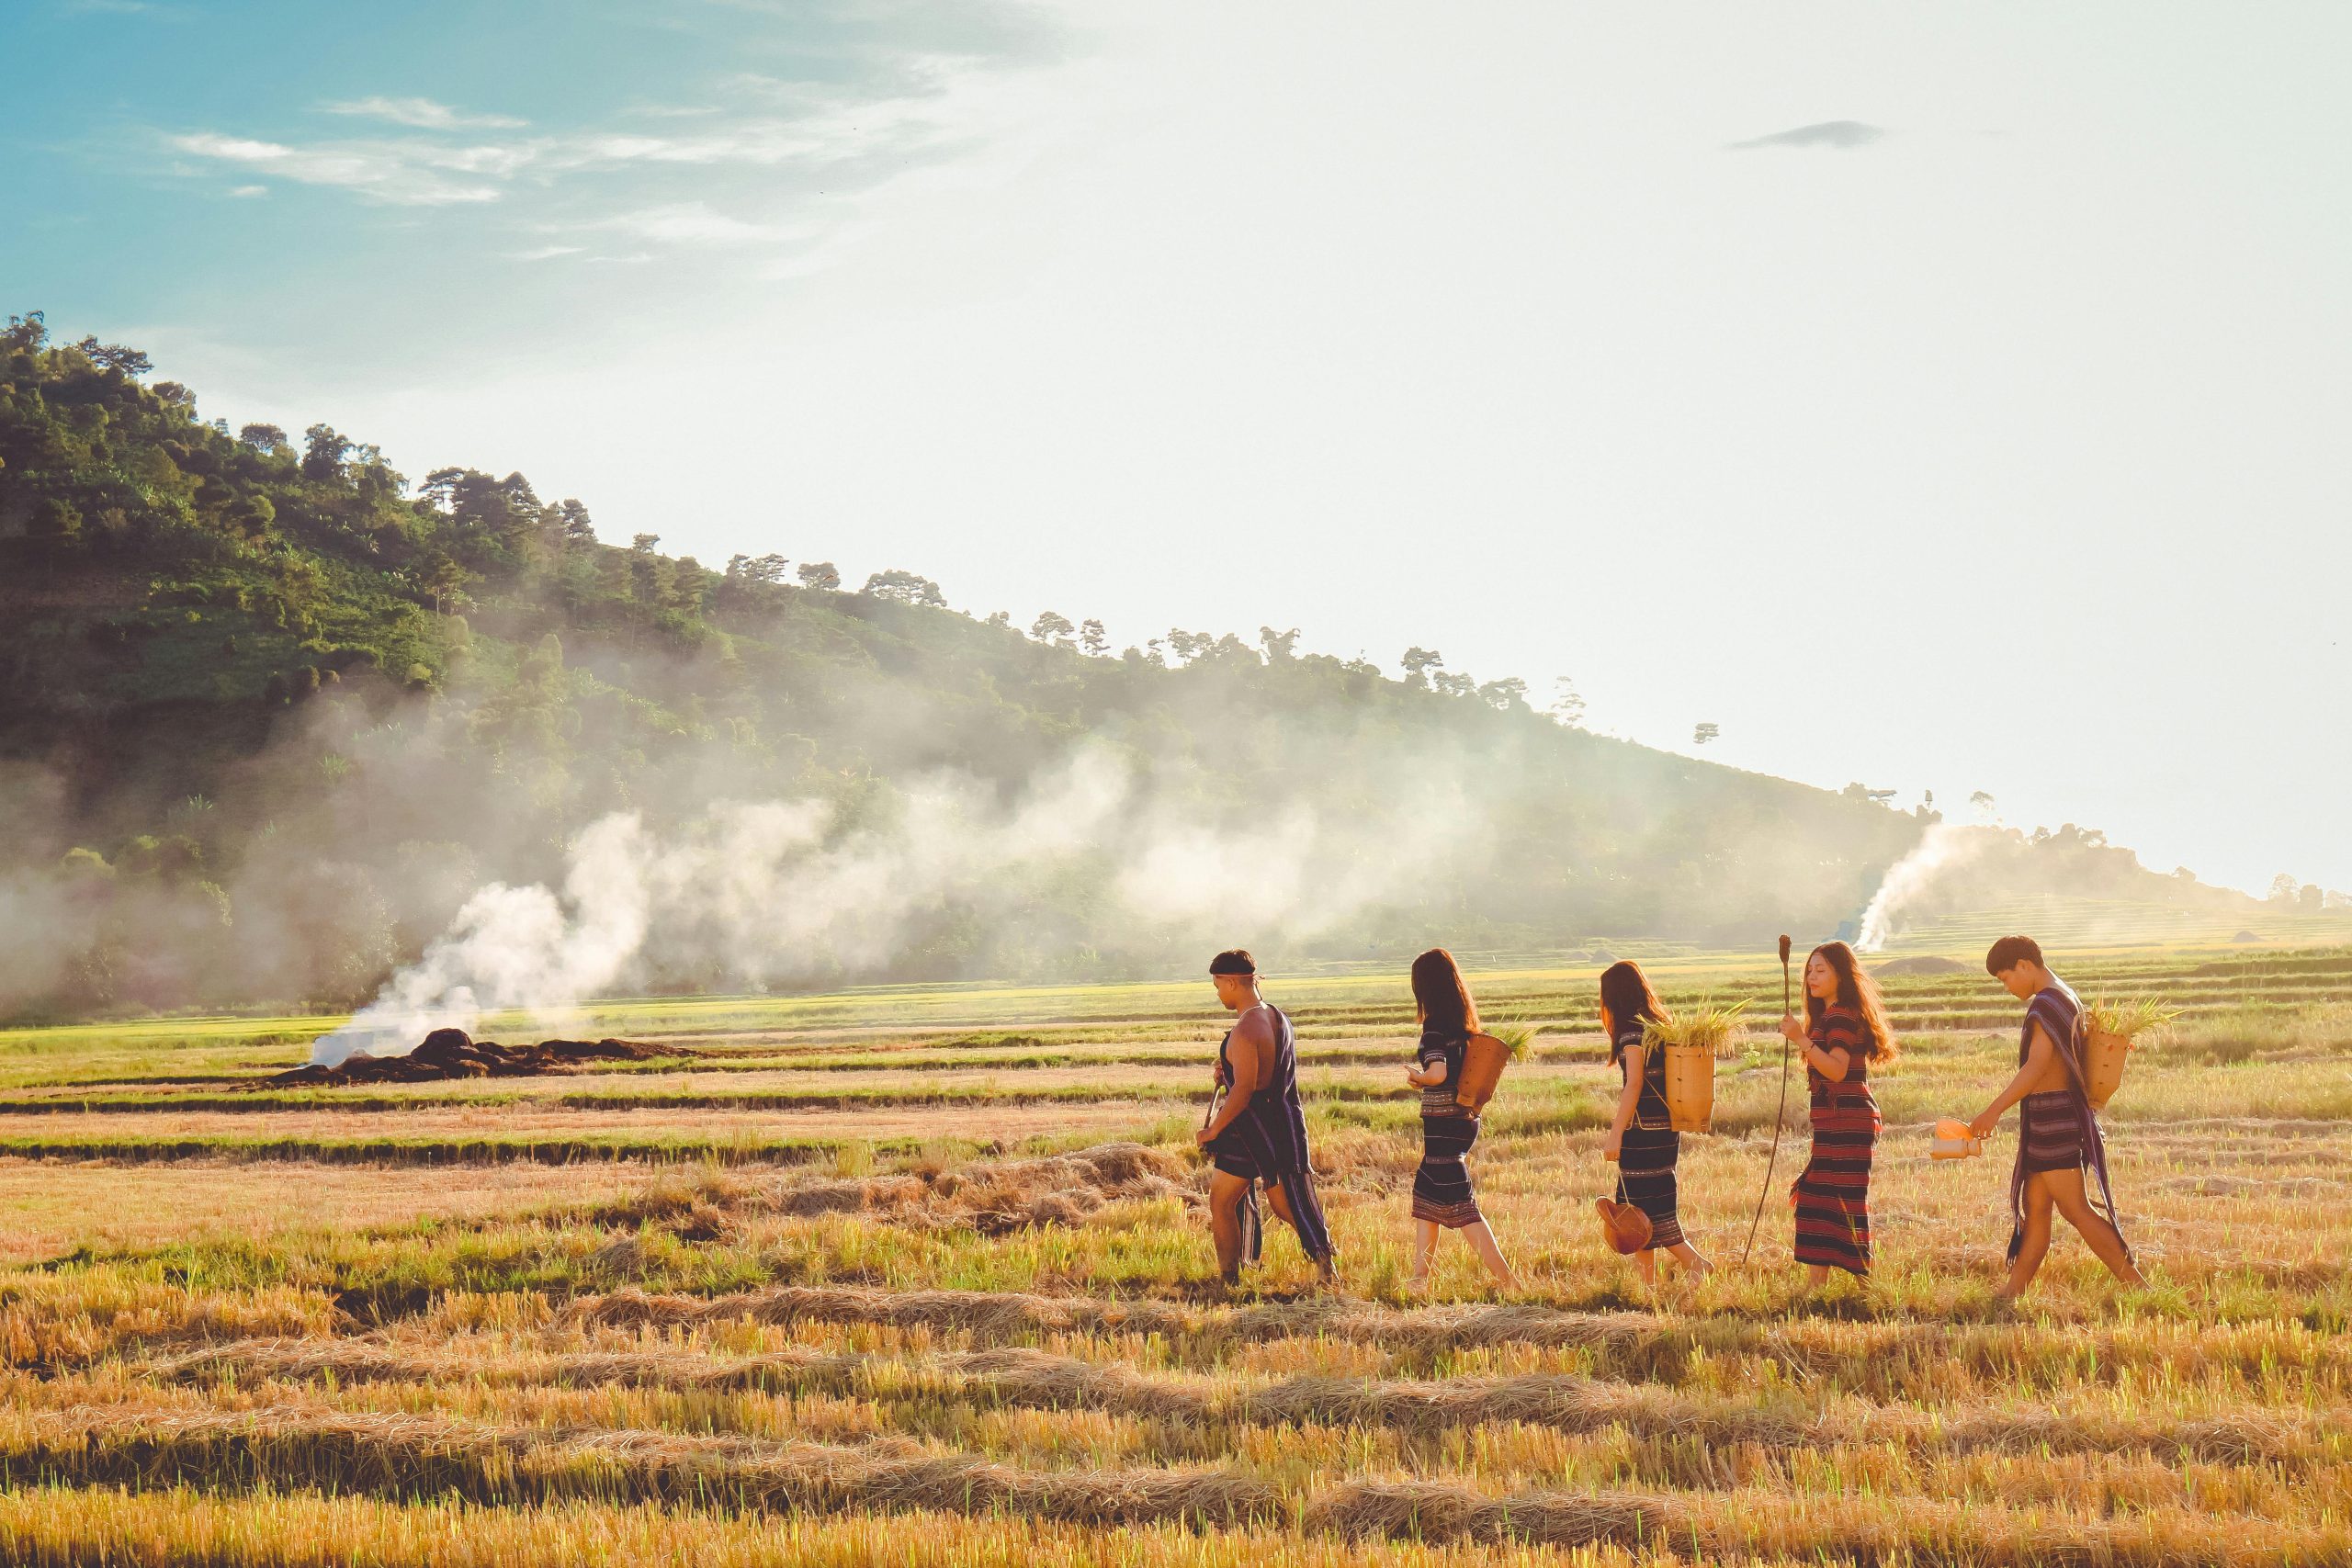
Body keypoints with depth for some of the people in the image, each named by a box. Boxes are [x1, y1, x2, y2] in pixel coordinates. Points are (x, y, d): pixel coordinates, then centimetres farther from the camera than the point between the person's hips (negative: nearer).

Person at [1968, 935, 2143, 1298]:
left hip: (2050, 1114, -11)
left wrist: (1995, 1109, -29)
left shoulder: (2047, 1003, -16)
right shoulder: (2068, 999, 17)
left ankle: (2137, 1287, -9)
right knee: (2034, 1209, 10)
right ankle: (2012, 1293, 13)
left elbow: (2036, 1066, -25)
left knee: (2076, 1210, -9)